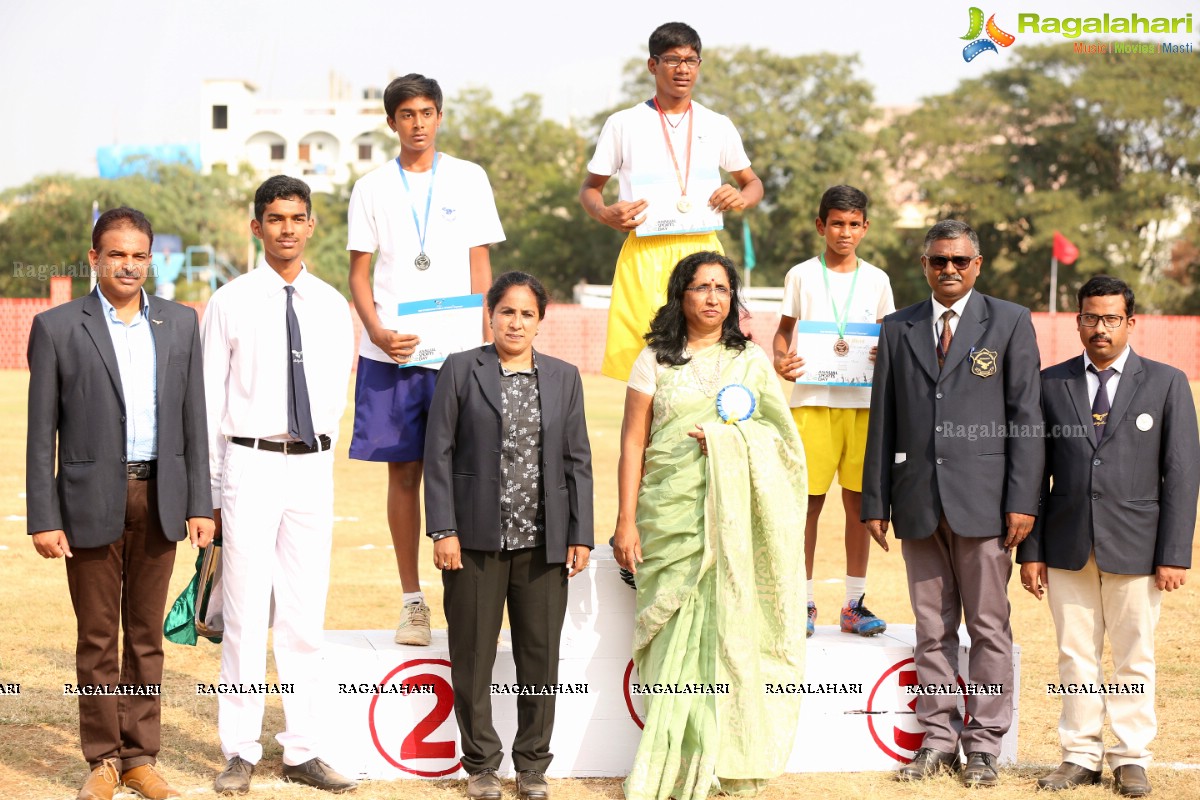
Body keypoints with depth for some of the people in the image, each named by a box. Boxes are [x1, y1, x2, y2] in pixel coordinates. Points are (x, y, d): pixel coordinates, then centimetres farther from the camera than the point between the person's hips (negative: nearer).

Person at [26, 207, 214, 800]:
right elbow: (42, 432, -3)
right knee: (96, 637, 6)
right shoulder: (57, 327, -2)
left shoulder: (180, 323, 7)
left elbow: (193, 421, 9)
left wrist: (199, 504, 4)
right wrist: (43, 519, -7)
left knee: (146, 634, 10)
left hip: (160, 499, 3)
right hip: (92, 501, -3)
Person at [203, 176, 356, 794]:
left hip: (312, 471, 3)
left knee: (305, 617, 7)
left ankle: (302, 751, 14)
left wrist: (318, 461, 11)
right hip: (250, 467, -3)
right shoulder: (230, 303, 0)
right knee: (246, 615, -1)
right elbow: (209, 401, 1)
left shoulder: (332, 306, 9)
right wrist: (211, 490, 0)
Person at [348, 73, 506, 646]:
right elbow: (359, 273, 8)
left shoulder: (469, 179, 8)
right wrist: (379, 333, -8)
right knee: (403, 471, 3)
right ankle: (412, 601, 11)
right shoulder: (371, 188, 9)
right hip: (389, 354, 1)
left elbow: (480, 266, 7)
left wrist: (480, 338, -4)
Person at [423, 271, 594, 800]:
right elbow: (439, 452, -2)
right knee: (473, 658, 6)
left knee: (540, 658, 6)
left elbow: (577, 460, 8)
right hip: (476, 539, -2)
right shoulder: (461, 369, 2)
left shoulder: (564, 377, 9)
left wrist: (580, 536, 2)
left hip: (543, 540, 2)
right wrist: (442, 530, -8)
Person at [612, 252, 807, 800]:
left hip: (737, 518, 1)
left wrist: (728, 442, -8)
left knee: (730, 628, -4)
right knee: (680, 637, -6)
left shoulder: (753, 360, 13)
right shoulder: (655, 361, 8)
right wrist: (626, 522, -3)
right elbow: (632, 445, 4)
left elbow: (783, 439, 11)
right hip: (673, 517, -1)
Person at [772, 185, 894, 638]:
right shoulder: (801, 276, 6)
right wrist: (781, 360, -10)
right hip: (812, 401, -2)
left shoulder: (877, 280, 10)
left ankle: (854, 604, 11)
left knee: (860, 500, 3)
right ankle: (803, 602, 9)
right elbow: (784, 331, 11)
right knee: (807, 499, -2)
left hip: (864, 401, 2)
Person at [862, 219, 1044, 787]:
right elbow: (882, 421, 11)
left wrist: (1023, 500, -9)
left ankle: (983, 745, 11)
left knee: (989, 629, 2)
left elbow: (1026, 416, -1)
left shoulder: (1009, 322, 4)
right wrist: (875, 502, 6)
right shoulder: (898, 329, 12)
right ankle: (938, 738, 17)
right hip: (918, 502, 3)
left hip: (983, 501, -3)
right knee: (932, 629, 8)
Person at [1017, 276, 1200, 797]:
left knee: (1134, 659, 5)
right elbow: (1036, 472, 6)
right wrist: (1031, 549, 1)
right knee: (1076, 658, 7)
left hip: (1134, 550, -1)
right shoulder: (1051, 383, 7)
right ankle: (1080, 757, 17)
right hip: (1068, 548, 2)